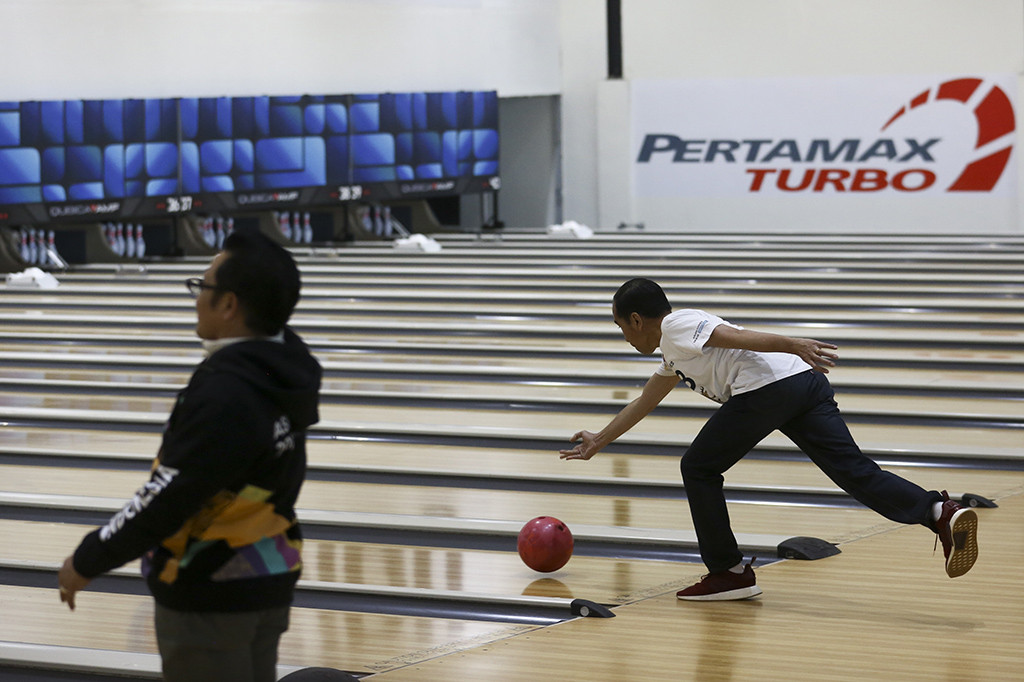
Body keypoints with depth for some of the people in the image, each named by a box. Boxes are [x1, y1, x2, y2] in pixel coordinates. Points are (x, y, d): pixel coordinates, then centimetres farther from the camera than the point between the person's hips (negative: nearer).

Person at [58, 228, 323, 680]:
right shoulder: (285, 368, -3)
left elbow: (168, 497, -22)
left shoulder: (224, 394, -28)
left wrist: (87, 562, -13)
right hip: (265, 578, 9)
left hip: (211, 596, -9)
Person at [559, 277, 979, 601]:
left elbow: (735, 337, -8)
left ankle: (729, 573, 13)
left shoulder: (675, 326, 9)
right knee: (854, 472, -3)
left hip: (768, 386, -9)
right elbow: (642, 404, 51)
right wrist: (598, 442, 61)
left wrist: (794, 345, -21)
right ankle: (941, 513, -23)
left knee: (699, 469, 10)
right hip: (807, 384, 9)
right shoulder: (675, 354, 37)